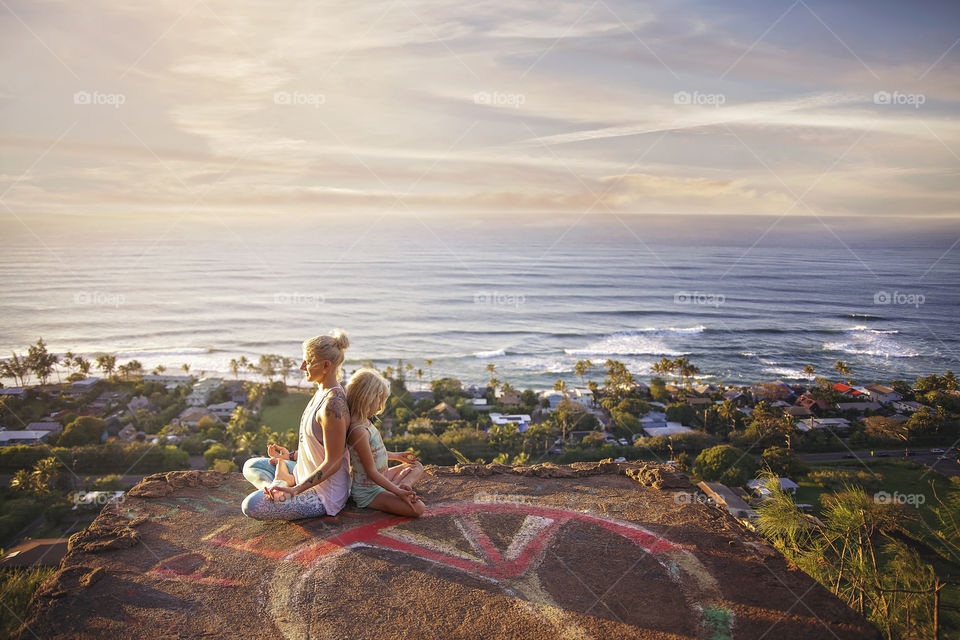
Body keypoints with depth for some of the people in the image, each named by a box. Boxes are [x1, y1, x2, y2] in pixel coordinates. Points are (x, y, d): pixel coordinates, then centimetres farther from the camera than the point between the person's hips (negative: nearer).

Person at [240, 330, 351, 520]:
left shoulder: (332, 404, -28)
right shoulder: (322, 393, 4)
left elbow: (332, 463, -23)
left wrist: (296, 490, -24)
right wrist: (291, 455, 18)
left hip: (325, 494, -10)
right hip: (308, 474, 10)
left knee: (252, 506, -21)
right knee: (251, 466, 18)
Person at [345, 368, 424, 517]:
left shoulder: (364, 421, 2)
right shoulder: (359, 432, -29)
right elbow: (371, 472, -25)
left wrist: (396, 456, 27)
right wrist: (397, 492, -23)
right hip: (368, 491, -10)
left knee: (417, 467, 20)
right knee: (417, 508, -24)